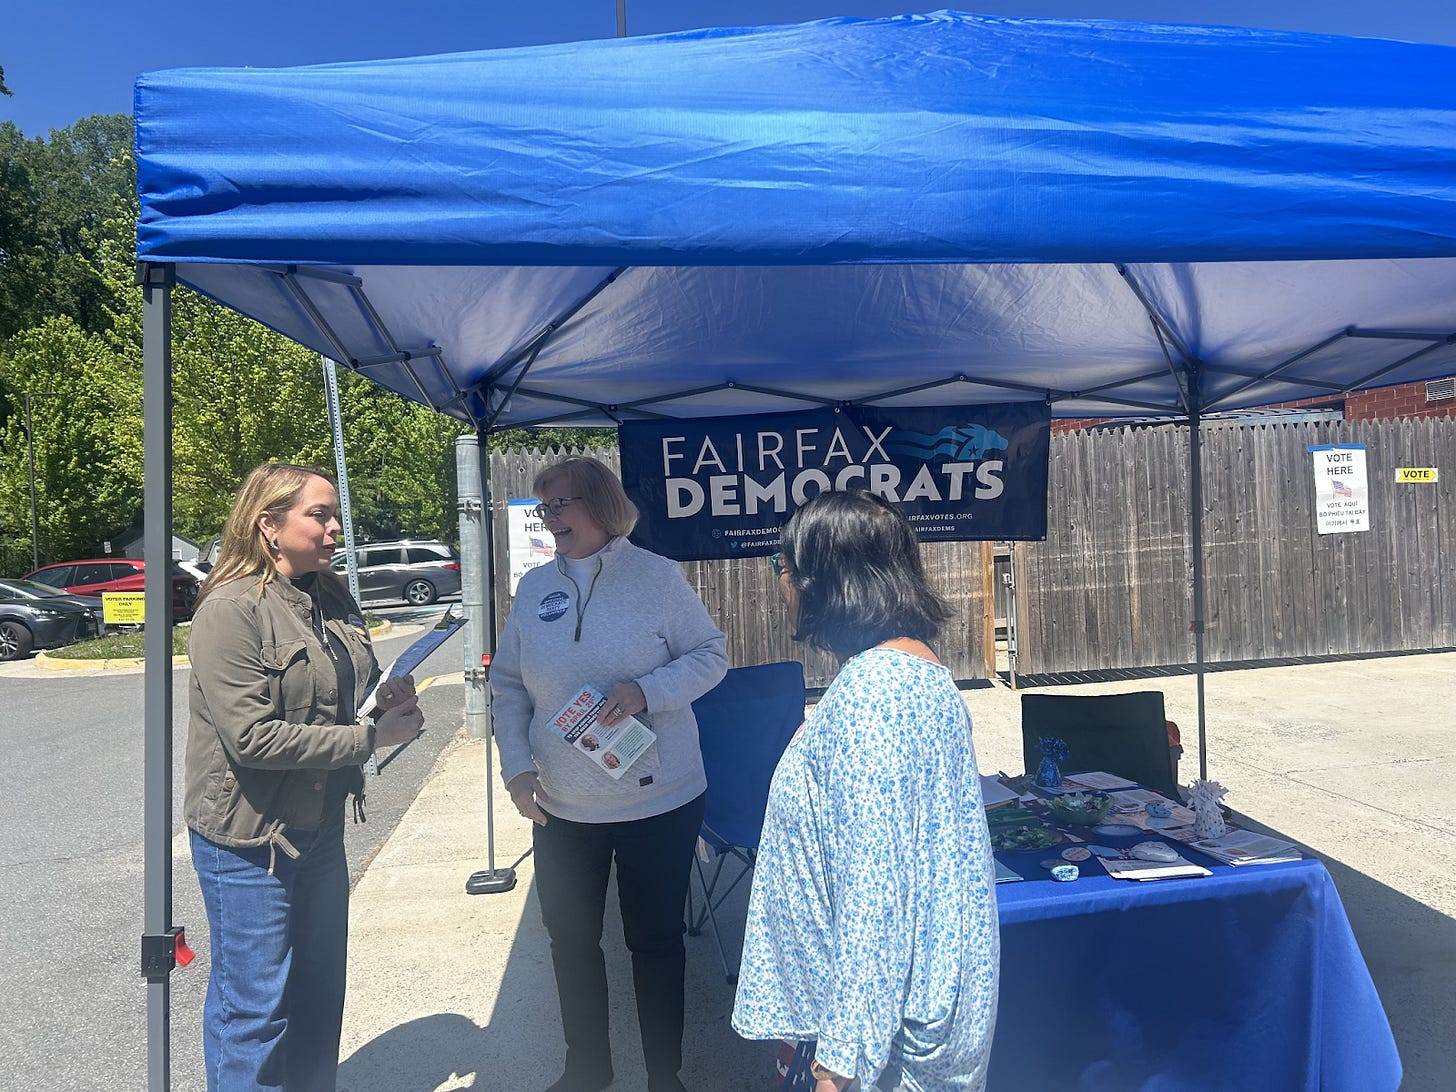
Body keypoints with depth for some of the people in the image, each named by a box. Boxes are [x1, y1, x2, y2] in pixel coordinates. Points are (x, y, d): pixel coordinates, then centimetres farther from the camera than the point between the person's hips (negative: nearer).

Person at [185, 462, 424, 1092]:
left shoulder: (333, 599, 4)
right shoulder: (230, 609, -19)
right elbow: (253, 737, -25)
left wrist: (385, 701, -5)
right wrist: (371, 738, -22)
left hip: (320, 826, 7)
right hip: (248, 839, -7)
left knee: (320, 991, 20)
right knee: (253, 1009, 8)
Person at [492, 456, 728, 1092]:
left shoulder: (656, 577, -10)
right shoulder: (534, 588, 2)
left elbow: (711, 655, -6)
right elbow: (507, 685, 9)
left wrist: (646, 689, -22)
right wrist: (516, 763, 0)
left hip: (659, 801, -4)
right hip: (560, 807, 4)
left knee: (655, 941, 12)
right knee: (571, 941, 19)